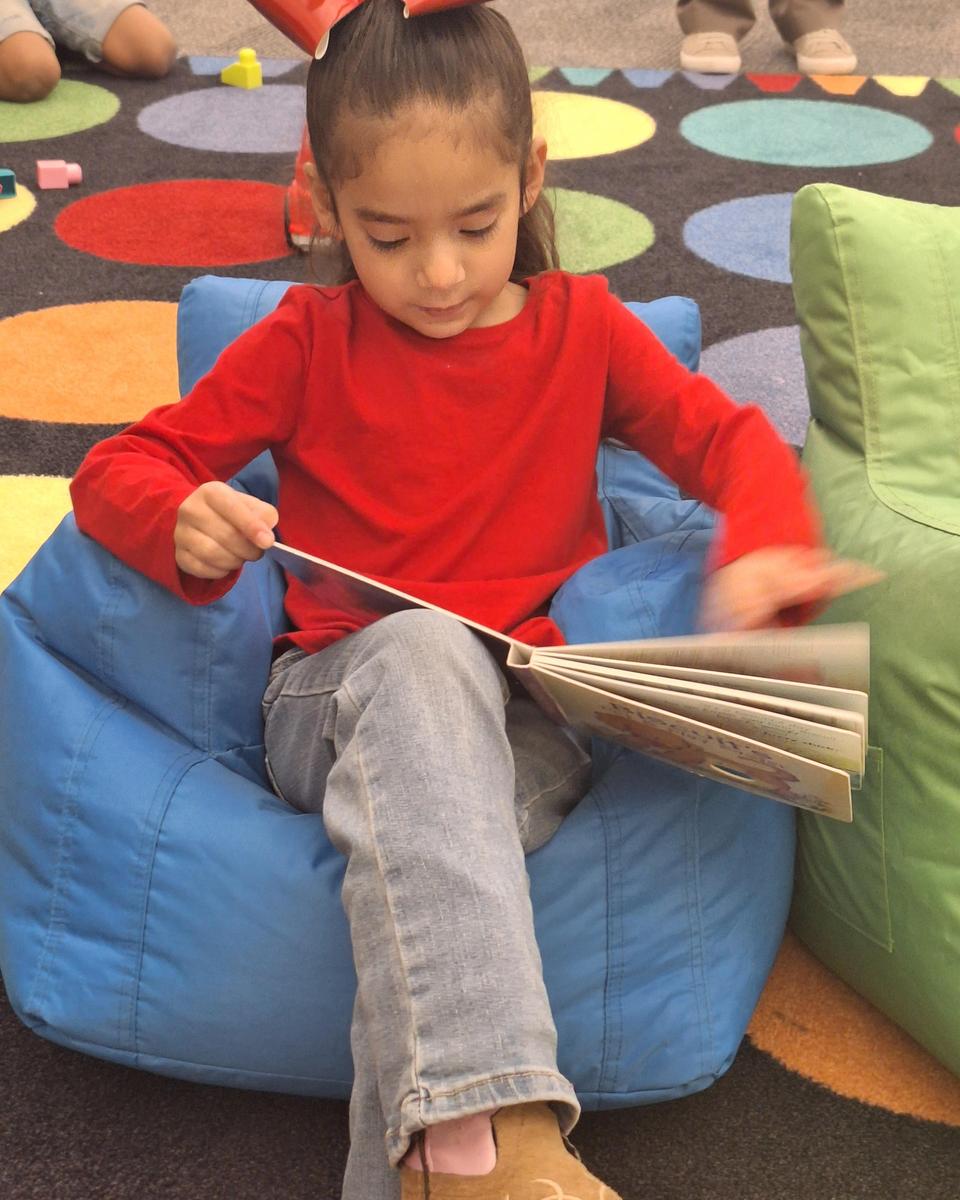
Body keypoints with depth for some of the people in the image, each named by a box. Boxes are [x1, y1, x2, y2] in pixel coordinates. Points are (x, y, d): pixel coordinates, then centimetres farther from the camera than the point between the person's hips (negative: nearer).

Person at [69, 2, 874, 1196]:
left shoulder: (580, 325, 12)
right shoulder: (308, 340, 7)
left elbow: (727, 437, 9)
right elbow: (114, 470, 6)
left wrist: (762, 554, -15)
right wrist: (185, 524, -20)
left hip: (525, 715, 1)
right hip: (341, 696, -1)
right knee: (421, 652, -41)